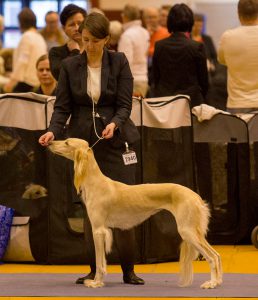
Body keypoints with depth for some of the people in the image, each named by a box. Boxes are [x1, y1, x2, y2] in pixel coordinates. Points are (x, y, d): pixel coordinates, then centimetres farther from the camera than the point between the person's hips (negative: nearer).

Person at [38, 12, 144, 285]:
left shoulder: (119, 62, -3)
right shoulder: (70, 66, 2)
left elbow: (125, 104, -5)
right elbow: (62, 106, 1)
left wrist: (114, 124, -24)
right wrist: (53, 131, -17)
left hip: (115, 140, -2)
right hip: (84, 142, 2)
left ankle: (128, 270, 2)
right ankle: (95, 270, 9)